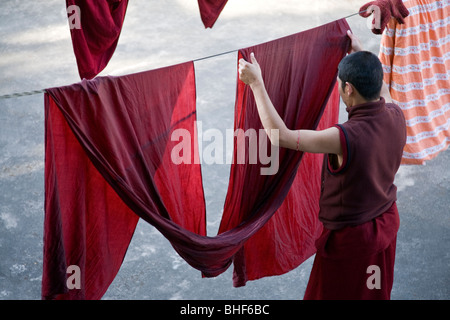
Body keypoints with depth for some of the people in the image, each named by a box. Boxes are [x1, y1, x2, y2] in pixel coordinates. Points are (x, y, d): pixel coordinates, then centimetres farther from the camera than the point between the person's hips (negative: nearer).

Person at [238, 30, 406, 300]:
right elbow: (382, 91, 12)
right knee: (378, 292, 28)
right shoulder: (396, 117, -14)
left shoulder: (346, 138, -37)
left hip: (351, 236, -6)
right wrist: (360, 53, 21)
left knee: (331, 294, 17)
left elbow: (280, 136, -29)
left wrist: (256, 83, -23)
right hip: (387, 221, 7)